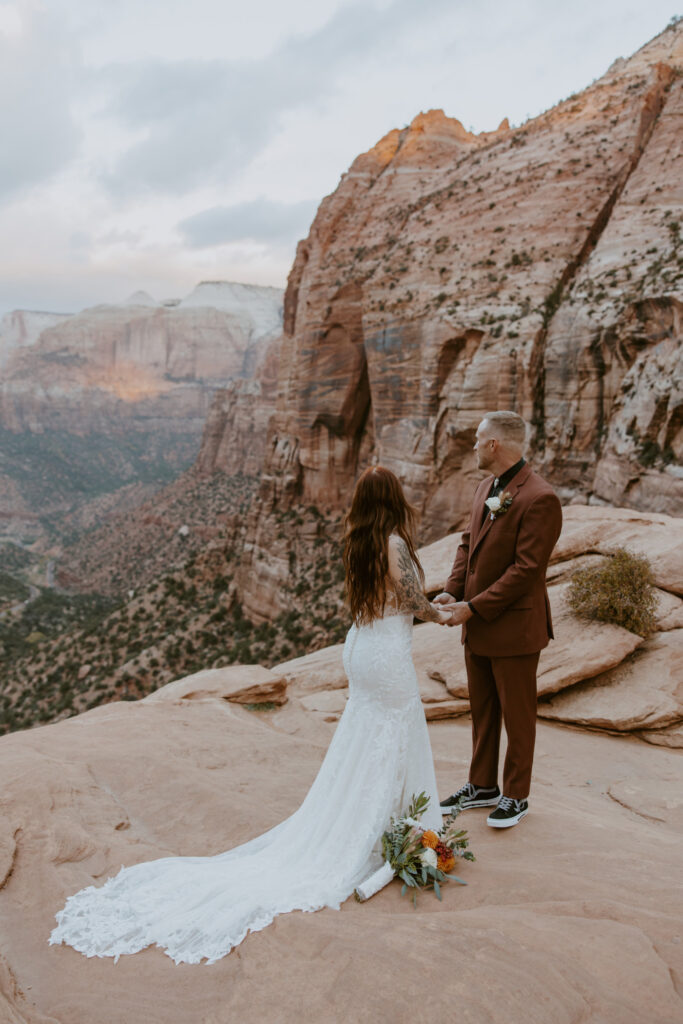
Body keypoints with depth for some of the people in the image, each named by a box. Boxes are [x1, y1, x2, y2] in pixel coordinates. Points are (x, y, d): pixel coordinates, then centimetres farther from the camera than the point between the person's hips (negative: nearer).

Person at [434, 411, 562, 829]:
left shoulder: (540, 499, -21)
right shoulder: (487, 488, 7)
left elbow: (526, 569, -23)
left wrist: (474, 607, -21)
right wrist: (452, 591, -4)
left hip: (513, 626, -8)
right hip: (478, 625, 8)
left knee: (517, 715, 10)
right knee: (482, 711, 20)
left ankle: (516, 795, 28)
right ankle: (482, 786, 36)